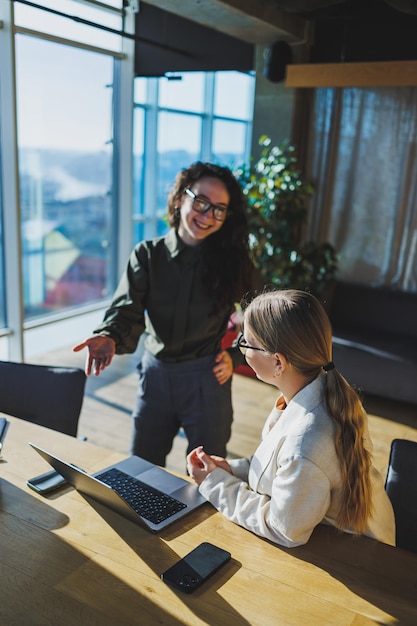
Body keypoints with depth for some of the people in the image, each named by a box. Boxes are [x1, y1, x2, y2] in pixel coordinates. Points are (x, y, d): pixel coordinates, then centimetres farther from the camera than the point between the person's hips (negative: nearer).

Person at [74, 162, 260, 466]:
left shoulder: (234, 260, -5)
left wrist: (236, 356, -9)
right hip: (155, 373, 2)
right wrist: (110, 337, -35)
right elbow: (127, 310, -16)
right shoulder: (147, 255, -4)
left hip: (207, 378, -1)